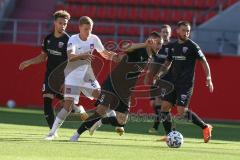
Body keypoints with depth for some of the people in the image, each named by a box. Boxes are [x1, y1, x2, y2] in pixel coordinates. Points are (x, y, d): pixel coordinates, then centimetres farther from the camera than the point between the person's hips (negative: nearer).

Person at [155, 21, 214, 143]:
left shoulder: (192, 46, -6)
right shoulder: (172, 46, 11)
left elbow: (203, 61, -4)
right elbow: (167, 63, 22)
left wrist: (208, 78, -12)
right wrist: (160, 73, 5)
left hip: (186, 83, -6)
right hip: (173, 82, 6)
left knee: (182, 112, -12)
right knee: (165, 107, -2)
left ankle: (205, 127, 3)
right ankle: (169, 135, 8)